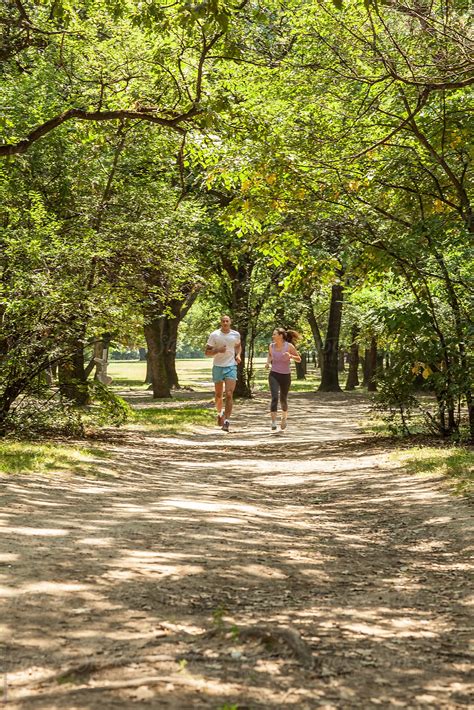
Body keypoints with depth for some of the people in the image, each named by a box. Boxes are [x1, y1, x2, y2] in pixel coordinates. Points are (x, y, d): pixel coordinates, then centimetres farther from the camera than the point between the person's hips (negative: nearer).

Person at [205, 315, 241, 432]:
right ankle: (220, 413, 40)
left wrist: (238, 355, 5)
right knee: (218, 395, 13)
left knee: (229, 394, -13)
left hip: (231, 366, 0)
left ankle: (227, 420, -13)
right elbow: (207, 352, -3)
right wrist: (218, 350, -21)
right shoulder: (214, 335, -5)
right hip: (218, 367, 0)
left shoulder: (236, 334, 3)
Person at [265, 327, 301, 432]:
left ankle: (284, 417, 43)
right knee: (275, 397, -19)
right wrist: (268, 362, 2)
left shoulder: (289, 346, -10)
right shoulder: (271, 346, -1)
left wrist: (290, 356, -23)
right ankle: (273, 423, -22)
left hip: (285, 376, -1)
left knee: (283, 399, 12)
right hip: (274, 375, 1)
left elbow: (299, 359, -4)